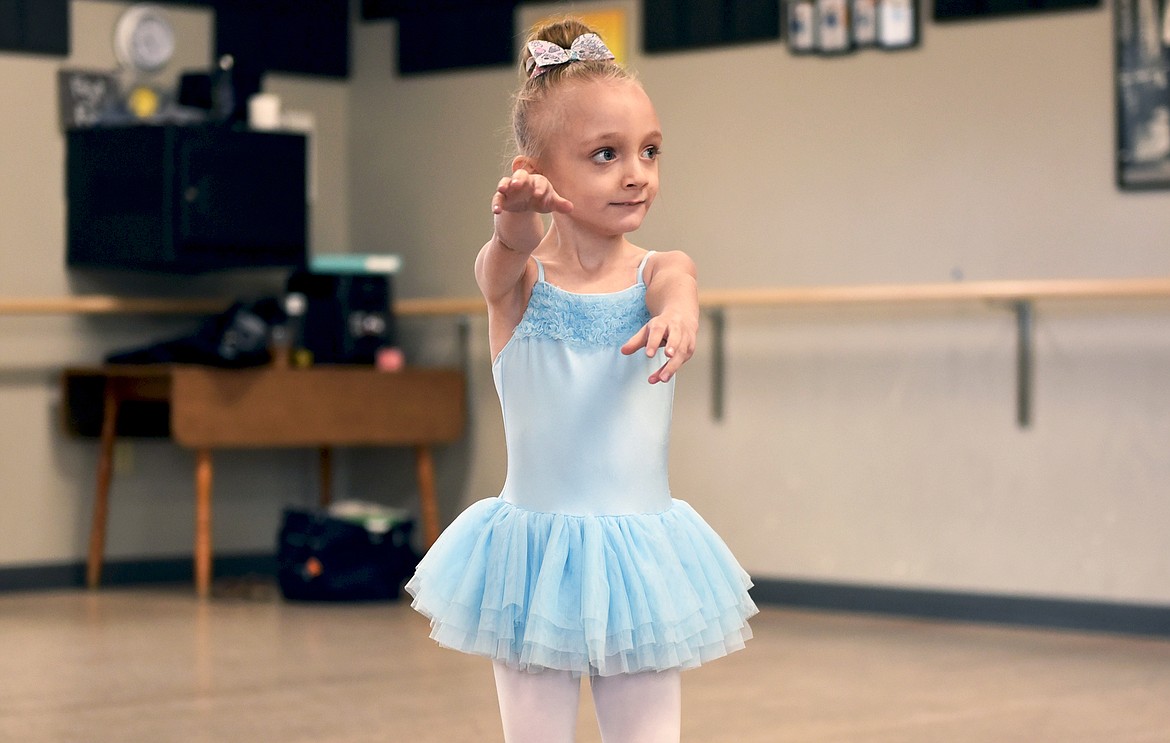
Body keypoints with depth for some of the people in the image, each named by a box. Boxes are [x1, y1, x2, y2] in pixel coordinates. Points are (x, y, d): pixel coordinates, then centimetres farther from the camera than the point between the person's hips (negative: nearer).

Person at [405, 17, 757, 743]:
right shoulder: (515, 278, -4)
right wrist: (517, 218, -51)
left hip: (637, 554, 1)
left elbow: (677, 282, -23)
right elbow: (508, 259, -26)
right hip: (535, 546, -1)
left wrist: (677, 312, -48)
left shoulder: (657, 272, -1)